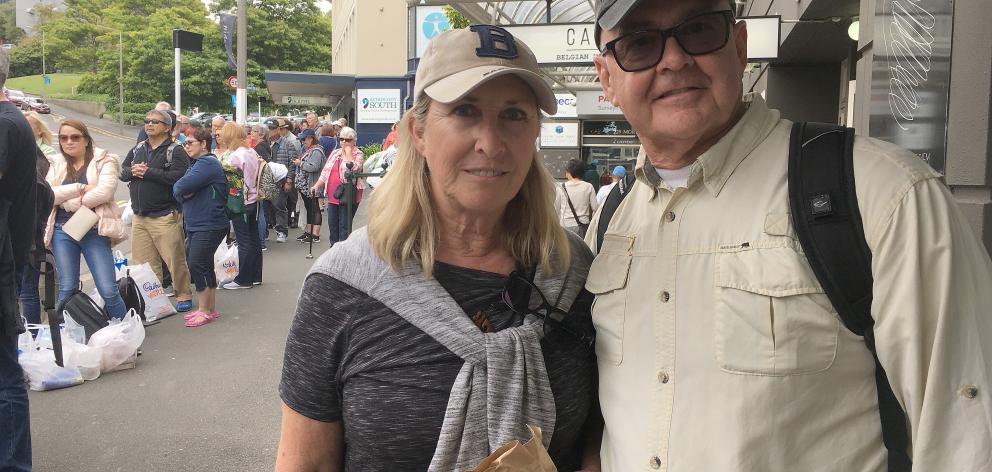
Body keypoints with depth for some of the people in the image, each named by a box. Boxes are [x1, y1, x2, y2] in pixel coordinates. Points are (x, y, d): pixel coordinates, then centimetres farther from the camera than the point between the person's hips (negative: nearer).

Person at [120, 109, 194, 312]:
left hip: (165, 216, -6)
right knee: (142, 261, 8)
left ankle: (184, 296, 12)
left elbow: (178, 176, -21)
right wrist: (133, 172, -9)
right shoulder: (138, 149, 16)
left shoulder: (175, 151, -6)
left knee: (175, 259, -2)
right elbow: (122, 172, 13)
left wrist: (148, 172, -17)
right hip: (139, 216, 7)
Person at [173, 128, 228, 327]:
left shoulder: (208, 163, -15)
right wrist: (184, 193, -11)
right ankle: (210, 308, 22)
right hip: (196, 225, 10)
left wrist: (181, 191, -2)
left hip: (208, 226, -10)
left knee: (197, 265, -9)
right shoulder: (196, 163, 17)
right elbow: (177, 189, 10)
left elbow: (181, 186, -23)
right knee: (205, 267, 14)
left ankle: (204, 310, 0)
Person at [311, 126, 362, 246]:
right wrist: (317, 185, 8)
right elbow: (326, 171, 18)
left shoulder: (358, 154, -4)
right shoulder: (335, 153, 16)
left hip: (348, 196, -7)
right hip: (333, 195, 7)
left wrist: (348, 151, -15)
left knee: (344, 226, -4)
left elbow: (353, 168, -24)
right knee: (332, 224, 12)